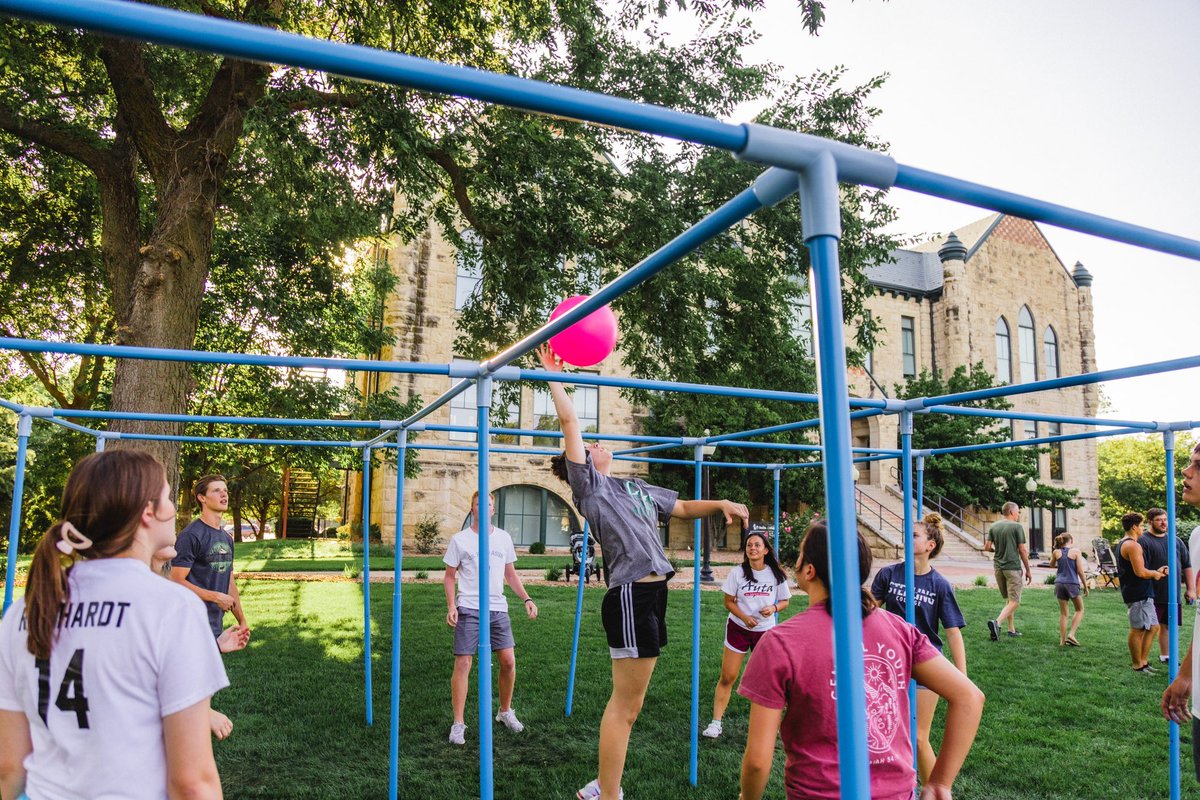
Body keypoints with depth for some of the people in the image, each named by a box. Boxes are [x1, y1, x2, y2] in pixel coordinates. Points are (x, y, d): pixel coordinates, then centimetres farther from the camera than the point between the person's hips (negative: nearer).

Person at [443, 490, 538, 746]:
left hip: (498, 609, 4)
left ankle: (505, 712, 24)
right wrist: (451, 606, -9)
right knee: (463, 664, -5)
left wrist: (526, 599, 7)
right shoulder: (459, 540, 0)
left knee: (508, 661, 2)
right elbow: (450, 576, 4)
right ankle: (458, 723, 6)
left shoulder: (503, 538, 10)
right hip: (469, 609, -3)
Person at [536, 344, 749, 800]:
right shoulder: (588, 485, -2)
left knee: (626, 702, 15)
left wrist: (720, 504, 12)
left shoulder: (637, 487, 21)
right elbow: (569, 422, -6)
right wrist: (553, 374, -1)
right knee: (625, 706, -4)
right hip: (631, 597, -8)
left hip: (652, 595, 8)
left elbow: (683, 509, 28)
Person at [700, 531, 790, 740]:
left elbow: (784, 601, 5)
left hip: (765, 630, 1)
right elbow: (729, 601, -3)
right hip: (738, 628, -1)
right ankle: (716, 722, 6)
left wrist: (773, 608, -17)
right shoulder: (737, 572, -7)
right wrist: (744, 617, -19)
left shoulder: (776, 574, -4)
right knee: (727, 677, -2)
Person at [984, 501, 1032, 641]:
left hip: (998, 567, 6)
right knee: (1014, 601, -5)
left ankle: (1011, 629, 22)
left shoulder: (993, 527, 7)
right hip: (1013, 567, -6)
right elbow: (1022, 550, -7)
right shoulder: (1017, 526, -8)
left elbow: (987, 547, 3)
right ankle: (997, 622, -24)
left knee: (1008, 599, 18)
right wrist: (1028, 570, 1)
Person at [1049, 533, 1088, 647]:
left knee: (1063, 613, 11)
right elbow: (1080, 571, -6)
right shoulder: (1076, 551, -5)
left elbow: (1052, 565, 23)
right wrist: (1085, 586, 2)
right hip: (1072, 583, -3)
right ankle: (1071, 634, 3)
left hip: (1060, 583, 3)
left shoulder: (1056, 552, 4)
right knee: (1079, 610, 17)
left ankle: (1062, 640, 9)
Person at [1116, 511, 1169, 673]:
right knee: (1138, 630, -3)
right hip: (1139, 594, -11)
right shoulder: (1133, 545, -16)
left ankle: (1143, 661, 22)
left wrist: (1155, 571, 17)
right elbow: (1140, 572, -24)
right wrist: (1154, 574, -5)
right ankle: (1138, 666, 4)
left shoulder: (1122, 544, 18)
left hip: (1142, 594, 11)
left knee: (1152, 626, 16)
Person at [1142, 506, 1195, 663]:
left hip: (1174, 594, 6)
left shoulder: (1176, 541, 12)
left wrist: (1190, 589, 13)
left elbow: (1187, 566, 17)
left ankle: (1165, 656, 28)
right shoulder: (1144, 541, -8)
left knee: (1167, 626, 15)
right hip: (1153, 595, -6)